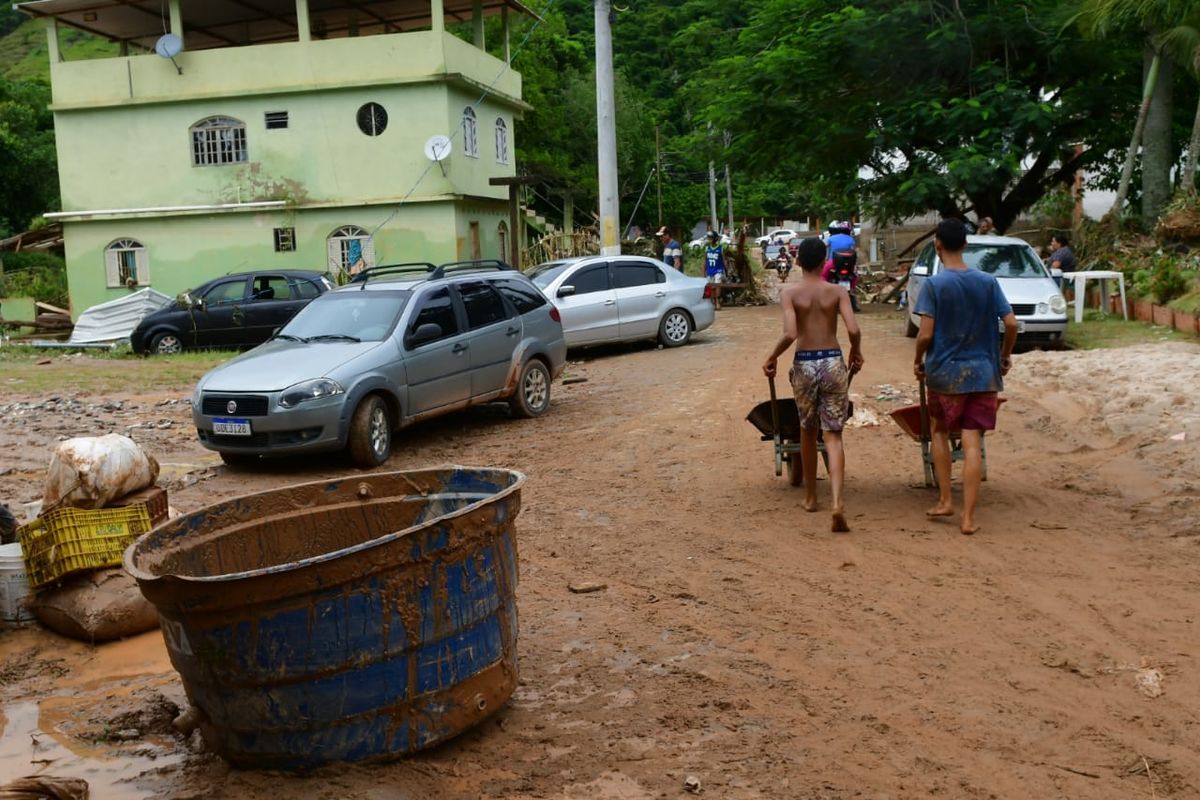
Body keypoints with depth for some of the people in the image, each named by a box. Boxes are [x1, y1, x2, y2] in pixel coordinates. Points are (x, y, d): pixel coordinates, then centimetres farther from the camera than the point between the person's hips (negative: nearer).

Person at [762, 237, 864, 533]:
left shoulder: (790, 292, -5)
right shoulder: (837, 291, -1)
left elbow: (790, 334, -17)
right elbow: (853, 330, -11)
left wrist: (771, 358, -2)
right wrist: (856, 352, 9)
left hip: (804, 364, 0)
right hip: (833, 363, 0)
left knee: (807, 431, 18)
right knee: (833, 434, 3)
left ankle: (810, 497, 31)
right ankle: (837, 502, -15)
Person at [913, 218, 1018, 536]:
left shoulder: (934, 285, -9)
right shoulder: (988, 282, 1)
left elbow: (926, 334, -13)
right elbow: (1011, 324, -1)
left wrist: (918, 361, 4)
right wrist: (1005, 356, 15)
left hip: (945, 372, -2)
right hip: (983, 372, 2)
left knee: (939, 431, 20)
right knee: (972, 443, 1)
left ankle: (945, 500, 19)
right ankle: (968, 516, 1)